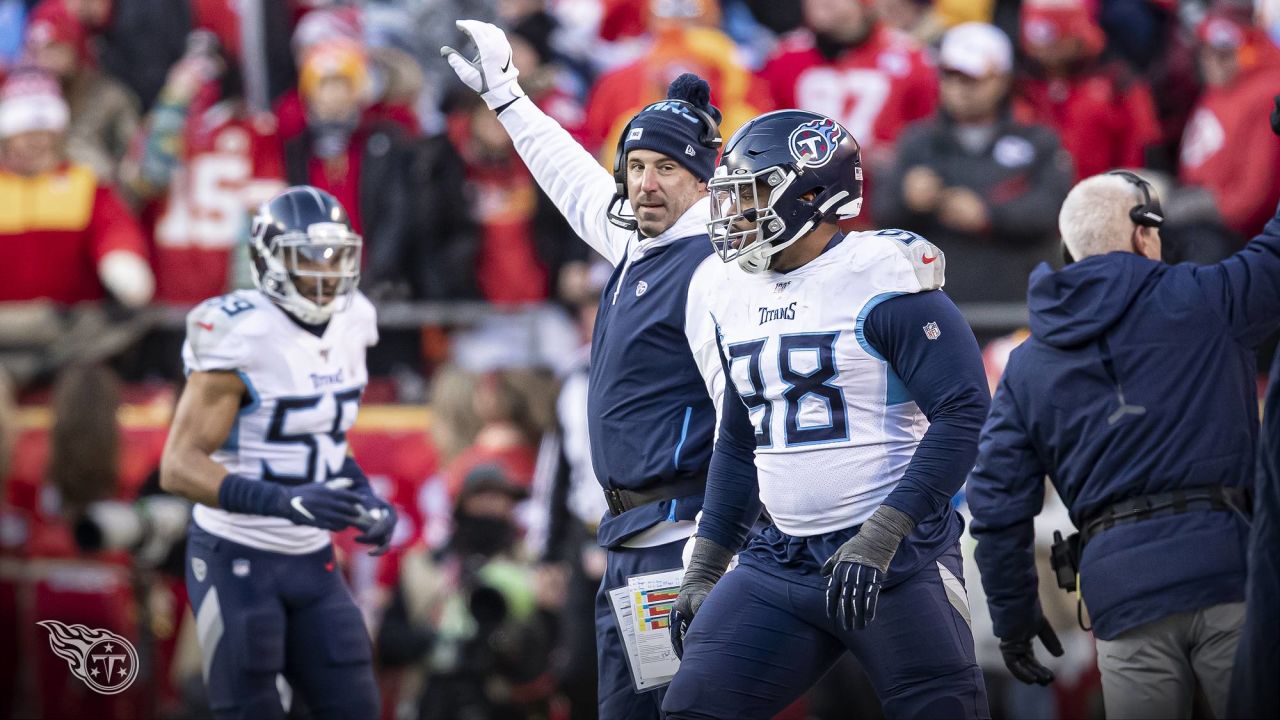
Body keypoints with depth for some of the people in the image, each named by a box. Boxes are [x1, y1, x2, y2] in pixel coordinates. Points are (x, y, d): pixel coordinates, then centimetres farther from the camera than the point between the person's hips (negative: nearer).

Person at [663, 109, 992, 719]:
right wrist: (703, 571, 18)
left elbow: (964, 413, -18)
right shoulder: (737, 296, 13)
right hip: (781, 559, 7)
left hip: (893, 555, -7)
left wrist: (878, 540, -22)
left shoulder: (881, 280, -11)